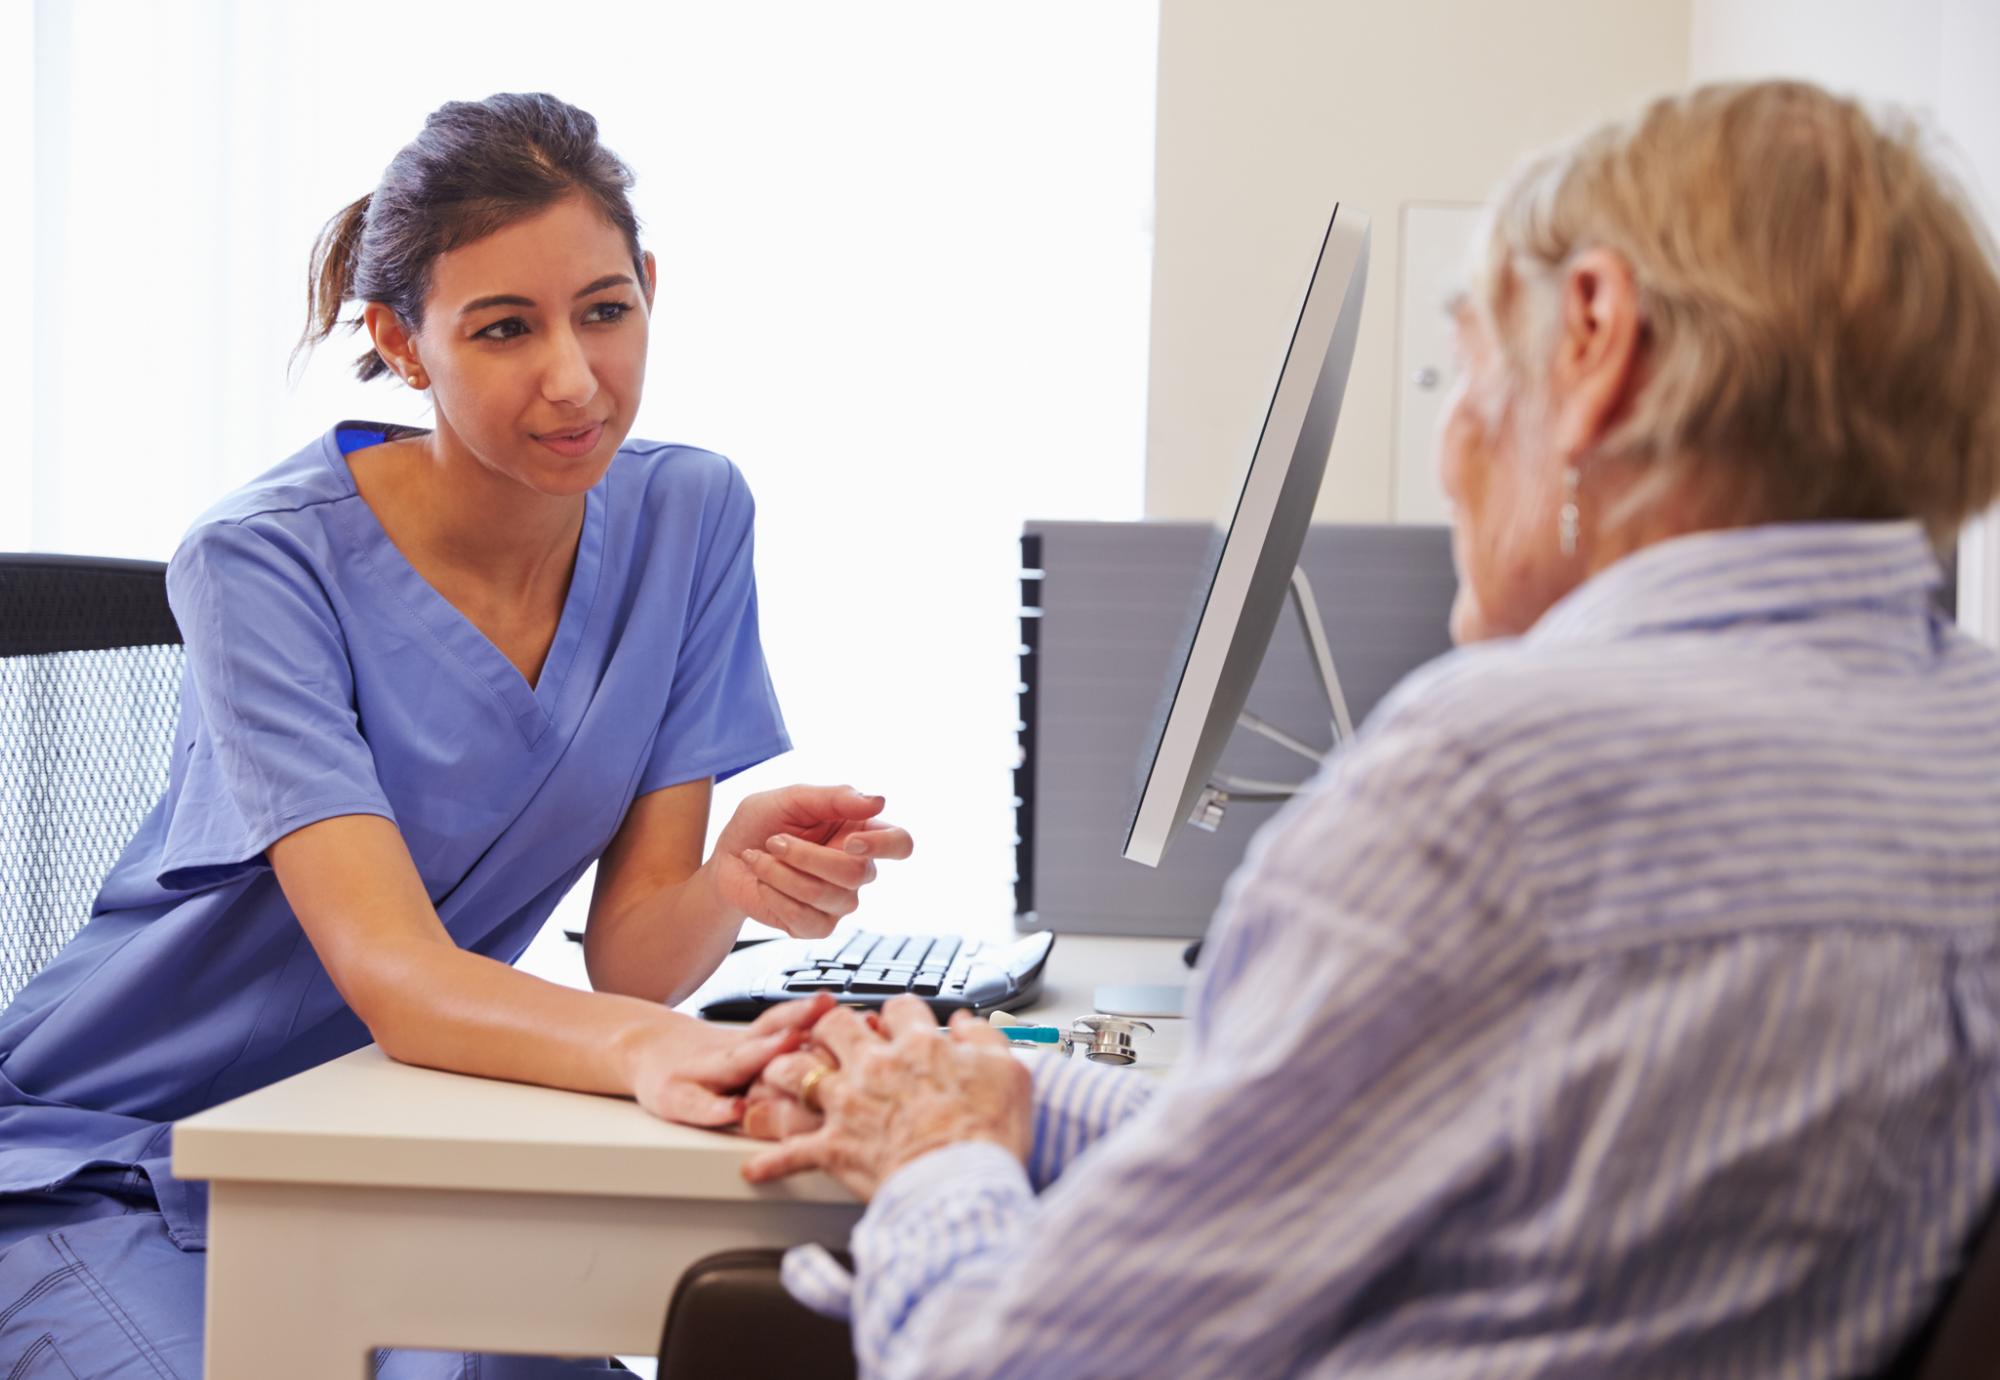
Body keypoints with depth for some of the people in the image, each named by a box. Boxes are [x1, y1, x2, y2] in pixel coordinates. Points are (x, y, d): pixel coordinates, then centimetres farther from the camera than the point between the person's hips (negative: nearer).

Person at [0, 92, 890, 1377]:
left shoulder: (688, 515, -5)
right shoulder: (266, 560, -19)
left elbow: (628, 952, -8)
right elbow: (392, 972, -30)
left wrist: (737, 882, -31)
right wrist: (642, 1048, -49)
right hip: (103, 1170, -3)